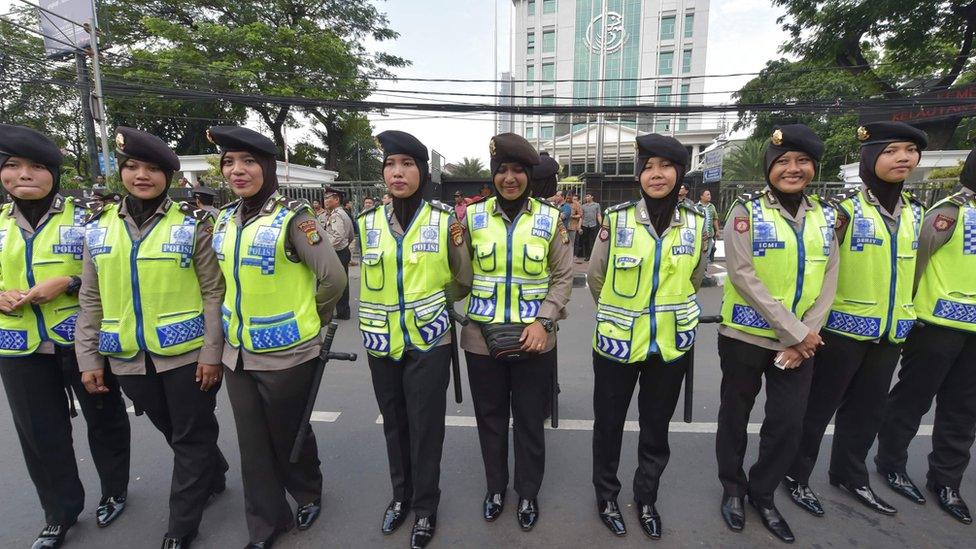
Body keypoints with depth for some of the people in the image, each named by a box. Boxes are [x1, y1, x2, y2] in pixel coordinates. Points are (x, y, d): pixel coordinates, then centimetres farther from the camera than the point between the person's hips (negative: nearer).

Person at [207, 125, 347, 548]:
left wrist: (308, 319, -2)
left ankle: (308, 495, 43)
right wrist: (237, 317, 14)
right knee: (253, 444, 16)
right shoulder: (223, 220, 5)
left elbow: (333, 278, -15)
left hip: (286, 354, -5)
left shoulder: (293, 217, -15)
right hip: (237, 354, 6)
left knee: (289, 435, 14)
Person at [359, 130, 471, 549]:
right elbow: (363, 280, 13)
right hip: (383, 342, 3)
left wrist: (458, 246, -9)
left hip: (429, 341, -3)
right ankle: (401, 494, 41)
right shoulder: (367, 222, 2)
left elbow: (462, 284, 0)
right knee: (394, 423, 17)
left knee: (425, 425, 7)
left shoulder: (444, 220, -5)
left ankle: (425, 506, 30)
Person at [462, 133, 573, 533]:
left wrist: (544, 321, -12)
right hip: (481, 339, 1)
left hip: (534, 341, 0)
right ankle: (495, 487, 41)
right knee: (490, 418, 16)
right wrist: (464, 316, -5)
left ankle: (528, 494, 38)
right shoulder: (472, 216, 0)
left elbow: (563, 276, 0)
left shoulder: (550, 219, -1)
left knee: (530, 421, 13)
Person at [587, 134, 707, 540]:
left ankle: (646, 499, 42)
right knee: (609, 424, 12)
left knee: (657, 427, 18)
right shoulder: (616, 219, -11)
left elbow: (694, 278, 13)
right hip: (617, 341, -2)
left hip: (672, 343, 3)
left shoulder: (696, 223, -3)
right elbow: (596, 278, 1)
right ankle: (606, 496, 37)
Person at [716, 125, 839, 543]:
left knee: (788, 424, 9)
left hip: (801, 342, 4)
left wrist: (805, 337, -8)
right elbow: (742, 274, -16)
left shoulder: (825, 215, 7)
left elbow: (828, 281, 3)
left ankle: (763, 493, 33)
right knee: (735, 417, 11)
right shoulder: (747, 210, -8)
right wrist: (796, 331, -16)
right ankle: (733, 488, 33)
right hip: (746, 335, -4)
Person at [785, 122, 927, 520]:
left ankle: (849, 474, 35)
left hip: (891, 330, 6)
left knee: (868, 409, 17)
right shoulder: (846, 208, -12)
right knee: (819, 407, 4)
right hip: (844, 327, -6)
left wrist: (908, 316, 20)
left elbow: (915, 265, 20)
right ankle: (796, 475, 19)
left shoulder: (915, 212, 9)